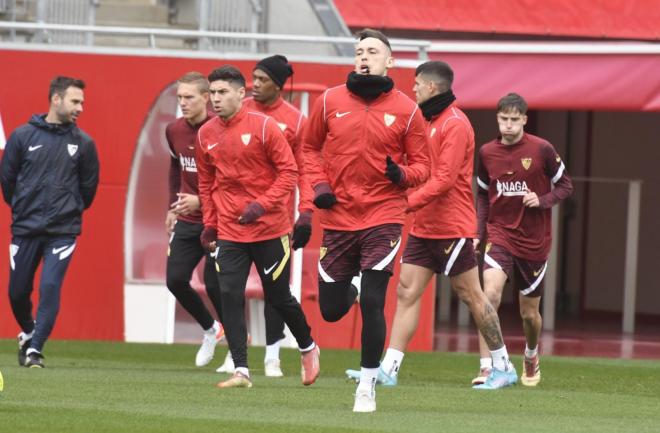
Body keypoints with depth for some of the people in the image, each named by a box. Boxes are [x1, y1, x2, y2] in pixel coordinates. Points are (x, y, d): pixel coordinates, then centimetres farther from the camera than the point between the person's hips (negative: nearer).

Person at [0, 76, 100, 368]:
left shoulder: (83, 143, 1)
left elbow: (88, 186, 12)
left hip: (63, 231, -1)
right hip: (25, 230, 1)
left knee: (50, 287, -15)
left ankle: (35, 349, -8)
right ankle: (28, 332, 36)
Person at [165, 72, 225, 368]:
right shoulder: (174, 131, 4)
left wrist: (201, 201, -22)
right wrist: (173, 208, 19)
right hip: (187, 221, 6)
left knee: (214, 285, -9)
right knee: (175, 279, -1)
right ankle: (210, 329, 24)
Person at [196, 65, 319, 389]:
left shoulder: (263, 126, -10)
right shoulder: (206, 134, 4)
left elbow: (289, 171, -9)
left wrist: (263, 205, -19)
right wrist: (209, 224, 12)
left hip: (269, 228, -4)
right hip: (229, 232, 4)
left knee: (278, 296, 6)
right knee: (230, 296, -9)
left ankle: (308, 348, 32)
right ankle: (241, 371, -7)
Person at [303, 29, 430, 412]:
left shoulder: (406, 110, -1)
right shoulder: (331, 101, 2)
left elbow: (422, 164, 5)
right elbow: (310, 148, 14)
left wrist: (402, 174, -17)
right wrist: (319, 184, -2)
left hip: (383, 219, -2)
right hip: (338, 218, 2)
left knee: (372, 304, -11)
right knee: (331, 310, 8)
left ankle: (368, 386, 3)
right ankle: (350, 289, 47)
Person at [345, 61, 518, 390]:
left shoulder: (454, 124, -14)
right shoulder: (430, 122, 14)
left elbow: (444, 179, -21)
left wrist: (406, 203, -24)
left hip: (451, 228, -9)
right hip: (424, 228, 9)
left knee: (471, 296, 0)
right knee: (406, 292, 1)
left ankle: (503, 367, 10)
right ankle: (389, 369, -2)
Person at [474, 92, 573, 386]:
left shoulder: (542, 150, -9)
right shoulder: (487, 153, 0)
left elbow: (565, 186, 1)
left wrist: (542, 200, -17)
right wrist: (478, 234, 4)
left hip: (534, 241, -1)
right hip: (499, 235, 1)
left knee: (529, 312, 11)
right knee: (490, 293, -24)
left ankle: (531, 357, 43)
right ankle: (486, 367, -23)